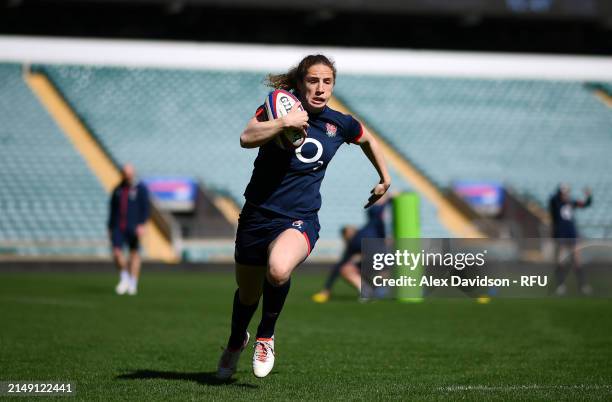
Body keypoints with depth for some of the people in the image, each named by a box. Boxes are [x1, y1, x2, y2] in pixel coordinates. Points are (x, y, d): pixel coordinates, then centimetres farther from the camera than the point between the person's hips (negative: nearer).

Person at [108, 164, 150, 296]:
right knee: (117, 254, -9)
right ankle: (124, 278, 12)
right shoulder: (117, 190, 11)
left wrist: (142, 225, -18)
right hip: (118, 228, 3)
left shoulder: (140, 189, -1)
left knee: (134, 254, 2)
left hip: (133, 228, -3)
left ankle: (133, 284, 10)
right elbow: (112, 210, 17)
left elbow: (145, 208, -6)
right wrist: (110, 228, 14)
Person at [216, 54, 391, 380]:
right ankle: (235, 342, 51)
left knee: (278, 270, -34)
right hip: (258, 215, 1)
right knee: (247, 294, 15)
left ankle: (266, 336, -6)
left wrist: (385, 179, 29)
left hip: (300, 219, 0)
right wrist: (284, 122, -34)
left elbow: (368, 140, 25)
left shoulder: (339, 124, 2)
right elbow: (247, 138, -23)